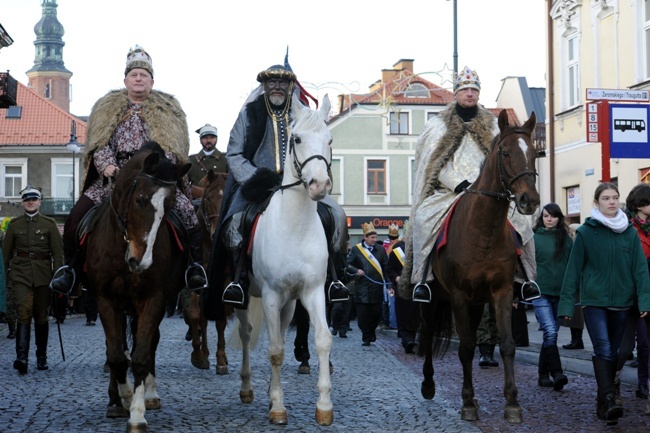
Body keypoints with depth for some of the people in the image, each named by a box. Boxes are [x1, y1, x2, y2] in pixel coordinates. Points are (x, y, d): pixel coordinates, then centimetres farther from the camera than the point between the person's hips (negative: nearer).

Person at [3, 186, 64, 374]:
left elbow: (58, 253, 1)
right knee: (24, 313, -16)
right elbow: (6, 251, 10)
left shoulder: (49, 224, 3)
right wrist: (5, 274, 4)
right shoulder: (15, 224, 6)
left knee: (41, 316, 8)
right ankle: (22, 357, -24)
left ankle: (42, 358, 20)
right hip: (21, 274, -1)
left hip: (43, 275, 1)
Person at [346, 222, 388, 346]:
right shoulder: (356, 249, 2)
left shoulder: (380, 250, 10)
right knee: (363, 313, -3)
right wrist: (356, 271, -15)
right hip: (362, 288, -2)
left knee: (376, 313, 2)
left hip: (377, 287, 2)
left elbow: (386, 267, 9)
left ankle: (371, 331, 28)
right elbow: (348, 265, 2)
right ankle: (366, 337, 9)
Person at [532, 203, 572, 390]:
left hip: (560, 293, 3)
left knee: (551, 334, 9)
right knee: (550, 332, -17)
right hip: (540, 292, -3)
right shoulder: (534, 238, 1)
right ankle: (557, 373, -22)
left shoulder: (566, 239, 9)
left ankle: (543, 375, 18)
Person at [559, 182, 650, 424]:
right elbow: (574, 269, -1)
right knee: (603, 349, -16)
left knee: (612, 352, 10)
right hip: (594, 301, -3)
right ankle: (608, 401, -21)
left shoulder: (629, 232, 5)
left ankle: (603, 401, 21)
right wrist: (567, 303, -3)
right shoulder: (585, 232, -3)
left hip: (621, 301, 3)